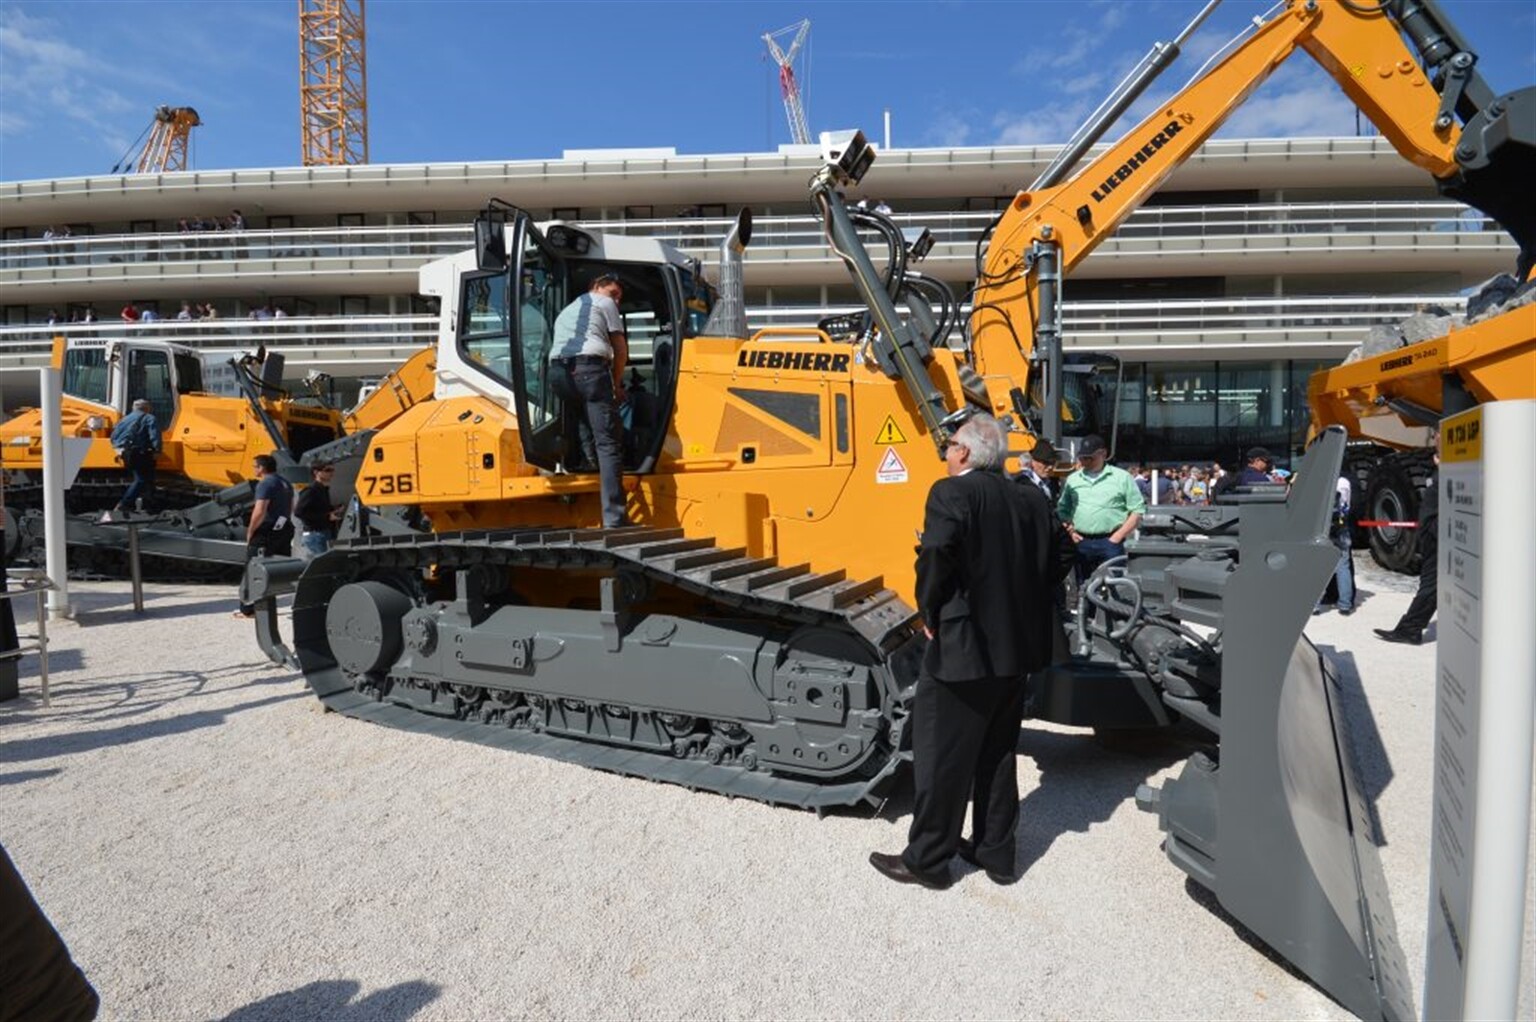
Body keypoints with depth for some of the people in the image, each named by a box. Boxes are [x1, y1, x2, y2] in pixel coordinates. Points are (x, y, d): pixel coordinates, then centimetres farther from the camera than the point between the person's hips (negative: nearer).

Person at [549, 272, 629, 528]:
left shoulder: (564, 312, 38)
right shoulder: (604, 304, 19)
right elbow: (620, 350, 13)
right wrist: (616, 384, 24)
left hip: (559, 370, 7)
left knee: (586, 438, 20)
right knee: (608, 443, -11)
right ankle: (613, 518, -18)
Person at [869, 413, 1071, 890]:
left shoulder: (952, 493, -14)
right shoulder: (1034, 500, 8)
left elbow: (937, 553, -27)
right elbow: (1059, 559, 11)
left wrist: (929, 613, -13)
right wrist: (1018, 599, 15)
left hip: (962, 646, -7)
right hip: (1016, 648, 8)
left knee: (941, 756, 6)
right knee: (997, 753, 19)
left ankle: (927, 859, 18)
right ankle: (997, 852, 30)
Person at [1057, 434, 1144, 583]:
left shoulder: (1122, 477, 2)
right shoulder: (1072, 479, 13)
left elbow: (1137, 511, 0)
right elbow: (1062, 510, 17)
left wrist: (1117, 537, -8)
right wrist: (1070, 531, 0)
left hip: (1110, 543, -3)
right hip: (1081, 543, 3)